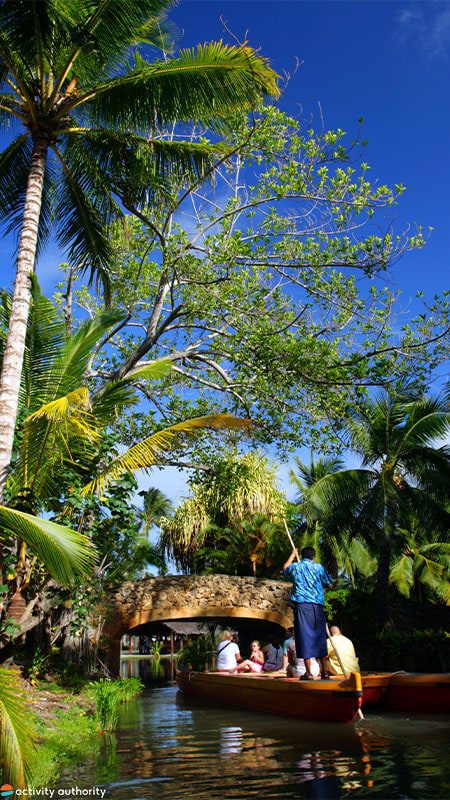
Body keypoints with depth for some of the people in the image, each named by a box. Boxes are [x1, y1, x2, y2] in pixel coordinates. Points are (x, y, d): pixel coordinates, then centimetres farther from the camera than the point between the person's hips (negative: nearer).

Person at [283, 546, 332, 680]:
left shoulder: (295, 567, 8)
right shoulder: (319, 567, 6)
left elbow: (285, 568, 31)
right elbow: (328, 584, 13)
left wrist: (293, 555, 44)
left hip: (301, 605, -1)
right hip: (317, 606, 1)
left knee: (304, 635, -2)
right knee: (320, 636, 9)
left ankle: (308, 672, -4)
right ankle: (325, 671, 13)